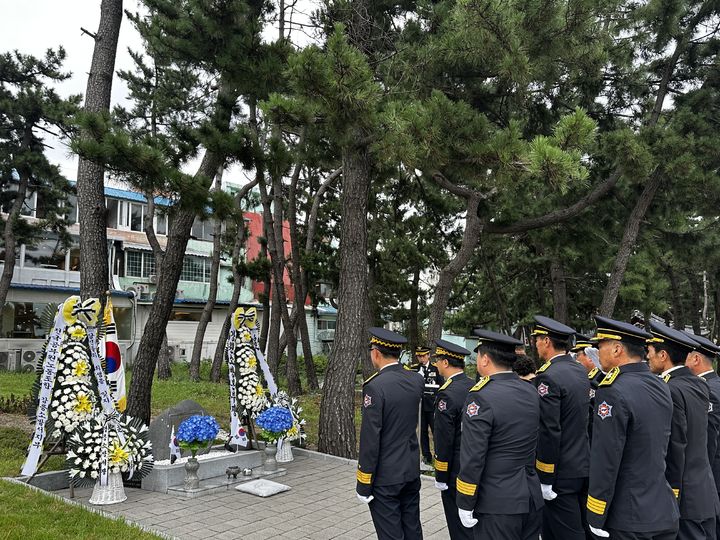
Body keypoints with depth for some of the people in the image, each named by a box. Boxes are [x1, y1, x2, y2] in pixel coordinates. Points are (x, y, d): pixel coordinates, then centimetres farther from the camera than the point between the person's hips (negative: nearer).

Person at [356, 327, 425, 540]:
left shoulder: (375, 386, -21)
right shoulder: (417, 380, -1)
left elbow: (370, 439, -20)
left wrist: (364, 484, -11)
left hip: (385, 476, -7)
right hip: (412, 469, 7)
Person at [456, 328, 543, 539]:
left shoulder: (481, 397, -18)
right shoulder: (531, 392, 4)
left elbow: (472, 458, -18)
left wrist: (465, 505, -9)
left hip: (498, 504, -7)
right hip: (533, 498, 7)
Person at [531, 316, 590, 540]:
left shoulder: (549, 377, -20)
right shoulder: (581, 371, 7)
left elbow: (549, 433, -21)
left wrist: (545, 479, -15)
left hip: (562, 473, -8)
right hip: (584, 466, 8)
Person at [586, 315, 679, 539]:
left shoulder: (613, 393, -20)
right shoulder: (661, 387, 5)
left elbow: (605, 462, -19)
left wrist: (596, 519, -12)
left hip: (629, 521, -7)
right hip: (666, 515, 8)